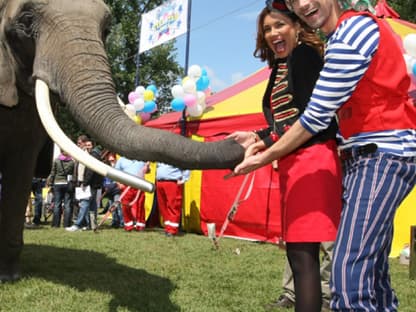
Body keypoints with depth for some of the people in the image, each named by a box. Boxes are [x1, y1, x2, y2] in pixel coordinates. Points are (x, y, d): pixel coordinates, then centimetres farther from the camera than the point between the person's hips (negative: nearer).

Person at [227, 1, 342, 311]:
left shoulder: (305, 55, -5)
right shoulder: (280, 68, 22)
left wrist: (263, 142, -20)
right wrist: (257, 138, 2)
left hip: (311, 158, -10)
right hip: (293, 162, 10)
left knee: (302, 252, -11)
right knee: (299, 250, 13)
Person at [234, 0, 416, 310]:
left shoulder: (352, 31, -12)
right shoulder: (353, 28, 19)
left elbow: (317, 116, -14)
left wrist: (265, 157, -5)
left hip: (383, 155, -10)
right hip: (376, 154, 11)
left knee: (349, 277, -17)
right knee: (372, 273, 14)